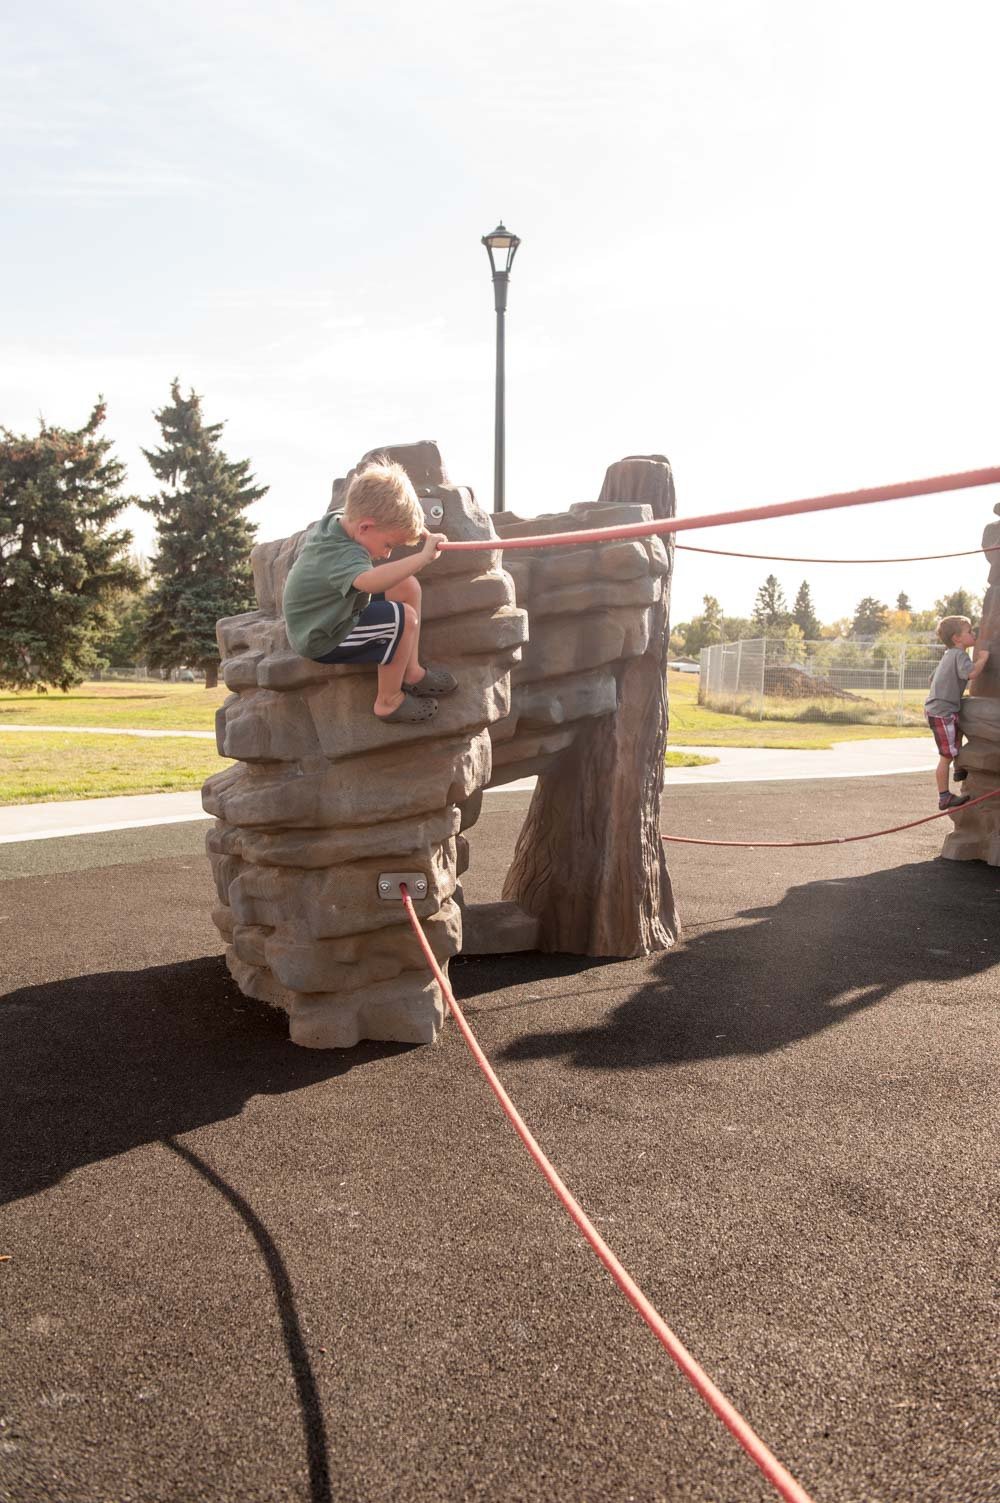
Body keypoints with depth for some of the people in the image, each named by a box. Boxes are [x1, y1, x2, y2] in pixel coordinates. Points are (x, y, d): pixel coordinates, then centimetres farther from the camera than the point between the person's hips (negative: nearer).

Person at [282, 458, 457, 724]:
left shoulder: (334, 519, -6)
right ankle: (389, 701, -7)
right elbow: (371, 581, -60)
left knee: (407, 587, 0)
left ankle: (411, 672, 9)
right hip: (323, 641, -10)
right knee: (405, 618, -23)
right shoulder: (344, 555, -36)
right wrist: (423, 556, -62)